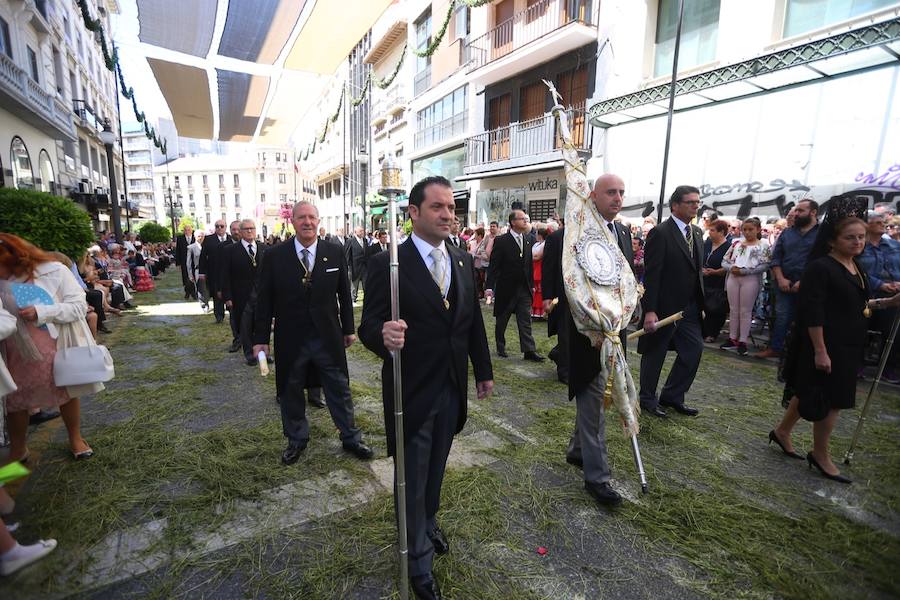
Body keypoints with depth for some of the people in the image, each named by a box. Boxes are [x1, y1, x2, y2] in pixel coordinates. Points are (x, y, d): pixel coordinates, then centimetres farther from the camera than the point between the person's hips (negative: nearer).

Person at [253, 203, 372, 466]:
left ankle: (350, 438, 30)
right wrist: (261, 338, -2)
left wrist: (348, 329, 6)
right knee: (291, 393, 15)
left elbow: (344, 293, 4)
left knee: (340, 390, 11)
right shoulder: (275, 256, -5)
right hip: (290, 339, 0)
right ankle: (297, 439, 38)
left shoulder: (335, 253, -2)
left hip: (328, 336, 0)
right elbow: (264, 299, -2)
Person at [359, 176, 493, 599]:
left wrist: (483, 370, 12)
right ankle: (418, 561, 37)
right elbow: (369, 325, -18)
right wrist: (384, 335, -41)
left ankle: (428, 523, 52)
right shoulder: (388, 263, -16)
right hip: (411, 390, -5)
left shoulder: (463, 260, 2)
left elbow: (473, 320, 8)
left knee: (436, 468, 25)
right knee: (412, 479, 14)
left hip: (452, 388, 5)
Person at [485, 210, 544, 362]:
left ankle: (529, 351, 6)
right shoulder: (501, 241, -9)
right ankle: (500, 347, 27)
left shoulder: (527, 241, 8)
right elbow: (493, 265, -12)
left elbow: (529, 264, 13)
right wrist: (489, 286, -17)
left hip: (524, 288, 5)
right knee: (502, 321, 11)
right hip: (506, 288, -4)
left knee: (525, 321, 3)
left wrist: (532, 284, 12)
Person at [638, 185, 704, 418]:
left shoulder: (697, 232, 10)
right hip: (664, 307, -7)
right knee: (654, 354, 7)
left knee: (694, 349, 9)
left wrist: (701, 302, 10)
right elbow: (651, 275, -19)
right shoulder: (660, 233, -14)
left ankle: (672, 396, 25)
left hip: (689, 307, 8)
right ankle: (647, 399, 24)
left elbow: (698, 269, 14)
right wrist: (649, 310, -22)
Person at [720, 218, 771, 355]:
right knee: (734, 310, 9)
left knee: (745, 311, 1)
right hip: (733, 278, 4)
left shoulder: (763, 245, 1)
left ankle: (742, 341, 8)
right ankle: (732, 338, 17)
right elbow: (724, 261, 11)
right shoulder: (736, 243, 13)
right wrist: (731, 268, -9)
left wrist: (744, 271, -17)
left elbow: (764, 265, -9)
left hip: (750, 279, -4)